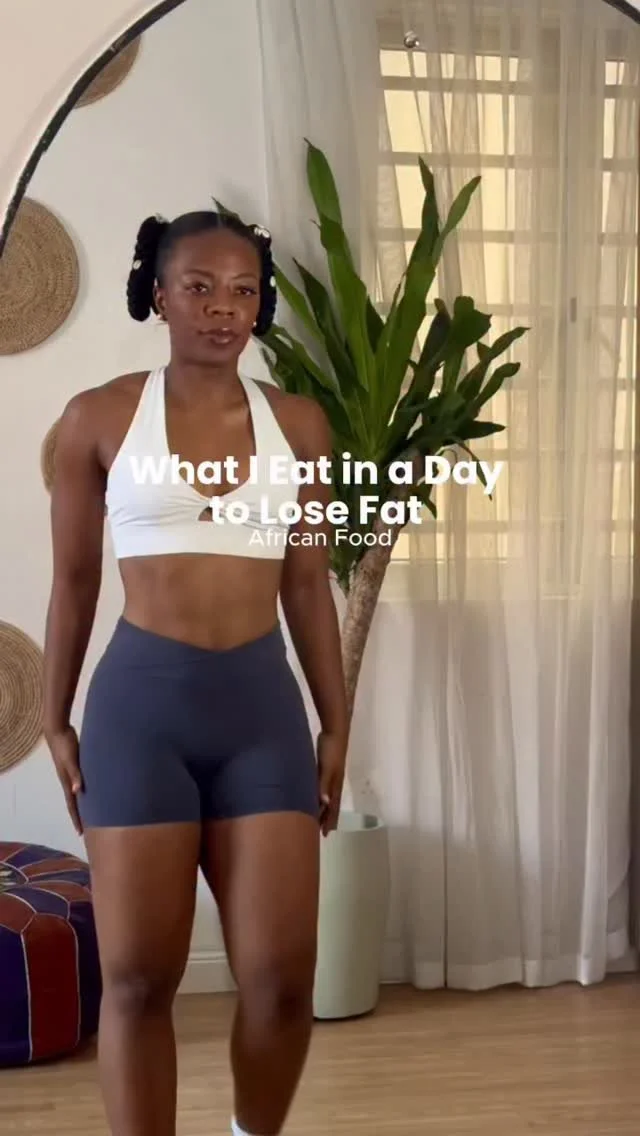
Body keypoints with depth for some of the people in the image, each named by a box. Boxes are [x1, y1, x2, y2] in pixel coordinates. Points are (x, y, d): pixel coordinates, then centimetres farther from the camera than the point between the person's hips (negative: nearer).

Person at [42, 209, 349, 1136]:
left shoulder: (299, 422, 5)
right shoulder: (98, 419, 0)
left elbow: (309, 583, 10)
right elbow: (74, 581, 6)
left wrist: (335, 722, 9)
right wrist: (55, 721, 6)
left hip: (263, 700, 2)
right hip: (141, 699, -2)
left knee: (282, 975, 3)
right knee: (137, 977, 2)